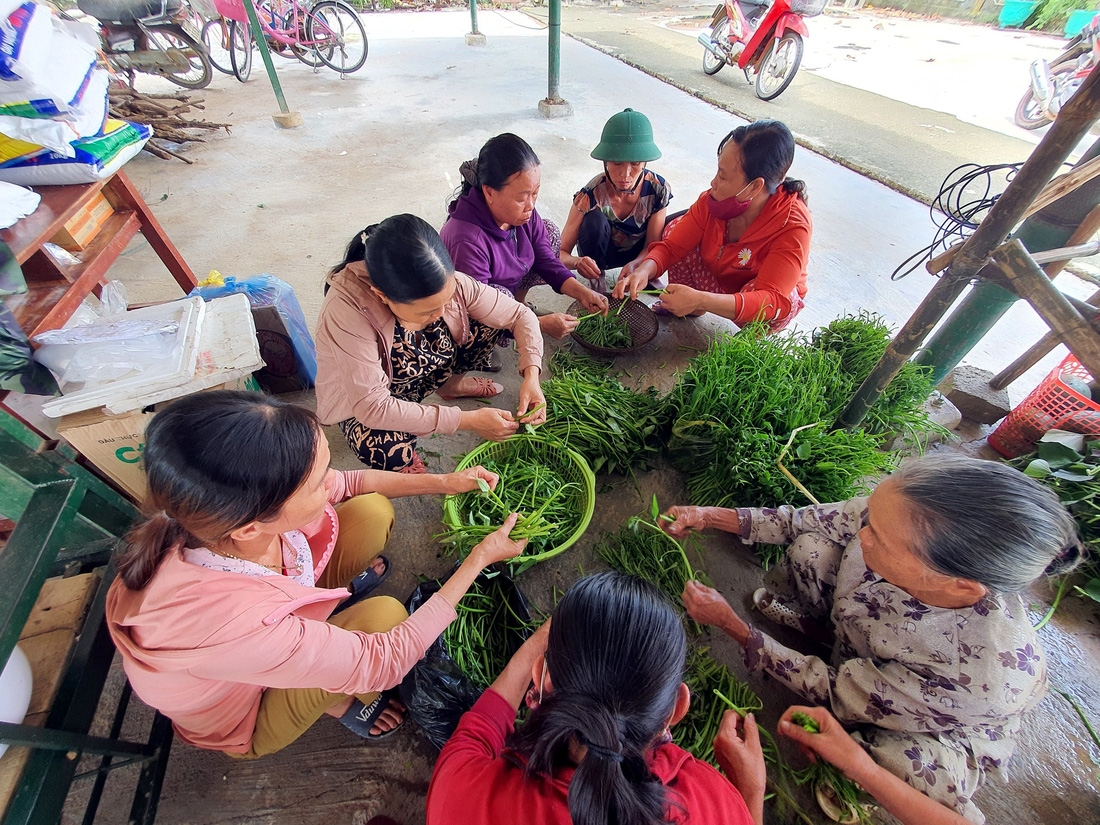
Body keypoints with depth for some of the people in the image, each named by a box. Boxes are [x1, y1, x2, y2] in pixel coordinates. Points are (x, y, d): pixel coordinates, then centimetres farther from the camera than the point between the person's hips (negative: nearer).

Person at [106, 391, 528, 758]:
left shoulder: (241, 504, -32)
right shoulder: (231, 626, -46)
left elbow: (349, 483, -11)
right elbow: (384, 663, -33)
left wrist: (444, 482, -15)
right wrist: (479, 558, -29)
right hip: (248, 715, -4)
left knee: (373, 510, -13)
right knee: (385, 613, -27)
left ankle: (333, 597, 18)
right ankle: (335, 700, 7)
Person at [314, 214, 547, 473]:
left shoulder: (449, 282, -27)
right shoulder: (347, 310, -38)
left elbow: (521, 315, -16)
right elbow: (371, 406, -38)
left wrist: (531, 376, -32)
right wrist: (468, 420, -37)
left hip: (432, 369, 5)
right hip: (359, 401, -4)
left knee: (499, 308, -11)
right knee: (387, 453, -39)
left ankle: (451, 385, 13)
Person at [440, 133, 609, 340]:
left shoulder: (524, 213, -15)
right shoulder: (467, 242, -37)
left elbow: (546, 262, -4)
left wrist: (582, 293, -19)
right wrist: (542, 324, -32)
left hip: (507, 286, 7)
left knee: (551, 233, -1)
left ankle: (518, 301, 12)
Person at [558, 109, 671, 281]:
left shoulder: (658, 189, -23)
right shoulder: (590, 196, -29)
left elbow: (652, 245, -16)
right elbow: (561, 253, -28)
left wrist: (634, 266, -41)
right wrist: (577, 262, -54)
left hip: (638, 252, 2)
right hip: (601, 253, -2)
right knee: (595, 220, -34)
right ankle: (596, 281, -9)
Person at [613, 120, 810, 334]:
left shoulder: (794, 227, -33)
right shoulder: (712, 201, -22)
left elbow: (774, 299, -42)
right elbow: (671, 246, -18)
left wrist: (700, 300, -55)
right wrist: (644, 270, -41)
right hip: (718, 283, 4)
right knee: (675, 227, -11)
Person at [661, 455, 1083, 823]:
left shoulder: (983, 672, -44)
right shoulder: (907, 522, -38)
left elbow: (838, 695, -30)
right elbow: (812, 522, -17)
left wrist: (731, 623, -25)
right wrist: (712, 516, -23)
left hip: (939, 727, -3)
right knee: (811, 546, -18)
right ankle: (820, 625, 14)